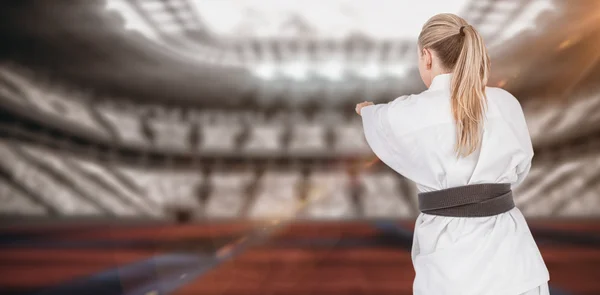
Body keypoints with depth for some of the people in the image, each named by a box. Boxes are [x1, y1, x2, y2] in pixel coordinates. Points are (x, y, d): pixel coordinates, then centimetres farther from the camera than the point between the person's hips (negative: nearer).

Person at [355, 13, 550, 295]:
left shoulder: (407, 114, -9)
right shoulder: (506, 103, -2)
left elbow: (379, 122, 16)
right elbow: (519, 168, 12)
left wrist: (367, 110, 38)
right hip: (510, 255, 3)